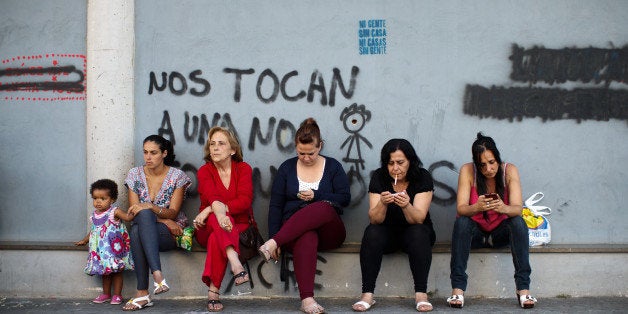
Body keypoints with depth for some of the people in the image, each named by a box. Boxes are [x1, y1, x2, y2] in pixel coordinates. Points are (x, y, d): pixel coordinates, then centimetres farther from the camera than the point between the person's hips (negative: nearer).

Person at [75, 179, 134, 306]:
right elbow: (92, 231, 22)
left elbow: (128, 217, -23)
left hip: (114, 248, -6)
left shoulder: (114, 212, -10)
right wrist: (84, 241, 25)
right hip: (101, 250, 6)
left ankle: (117, 295, 11)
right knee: (105, 271, 15)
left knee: (116, 270, 2)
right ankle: (106, 294, 27)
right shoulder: (94, 215, 9)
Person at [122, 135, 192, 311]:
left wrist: (150, 207, -27)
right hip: (144, 229, 3)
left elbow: (173, 212, -6)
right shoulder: (135, 174, 6)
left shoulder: (177, 176, -1)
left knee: (137, 232, -35)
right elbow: (134, 210, 0)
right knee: (136, 231, -36)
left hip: (171, 233, -2)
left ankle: (143, 293, -41)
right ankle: (157, 275, -41)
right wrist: (164, 220, -13)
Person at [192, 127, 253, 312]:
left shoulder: (244, 169, 3)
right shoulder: (204, 171, 1)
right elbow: (213, 198, -21)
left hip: (239, 227, 0)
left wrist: (209, 210, -25)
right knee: (218, 222, -35)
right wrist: (218, 211, -47)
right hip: (208, 229, 0)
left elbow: (245, 201, -15)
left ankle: (213, 290, -39)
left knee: (216, 238, -34)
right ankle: (235, 263, -55)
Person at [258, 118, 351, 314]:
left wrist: (315, 196, -10)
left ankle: (272, 244, -43)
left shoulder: (332, 166, 11)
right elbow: (275, 205, 6)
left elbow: (345, 198, 2)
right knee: (306, 238, -41)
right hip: (293, 230, 0)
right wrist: (273, 236, -7)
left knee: (323, 208, -37)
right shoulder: (287, 168, 12)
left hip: (328, 231, 1)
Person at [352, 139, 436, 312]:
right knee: (372, 233, -30)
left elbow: (418, 219, -22)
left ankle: (421, 294, -30)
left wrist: (406, 205, -43)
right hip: (387, 233, 1)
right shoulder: (379, 177, -9)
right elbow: (375, 220, -16)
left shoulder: (422, 177, -13)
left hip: (415, 232, -1)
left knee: (418, 234, -33)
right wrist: (382, 203, -38)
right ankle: (367, 294, -29)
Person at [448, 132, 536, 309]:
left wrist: (504, 208, -47)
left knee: (518, 222, -29)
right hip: (475, 233, -1)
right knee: (461, 222, -32)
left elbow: (518, 208, -23)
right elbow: (460, 209, -23)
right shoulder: (467, 171, -15)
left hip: (501, 233, 1)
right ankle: (458, 289, -34)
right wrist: (477, 207, -46)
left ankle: (523, 289, -29)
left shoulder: (509, 171, -13)